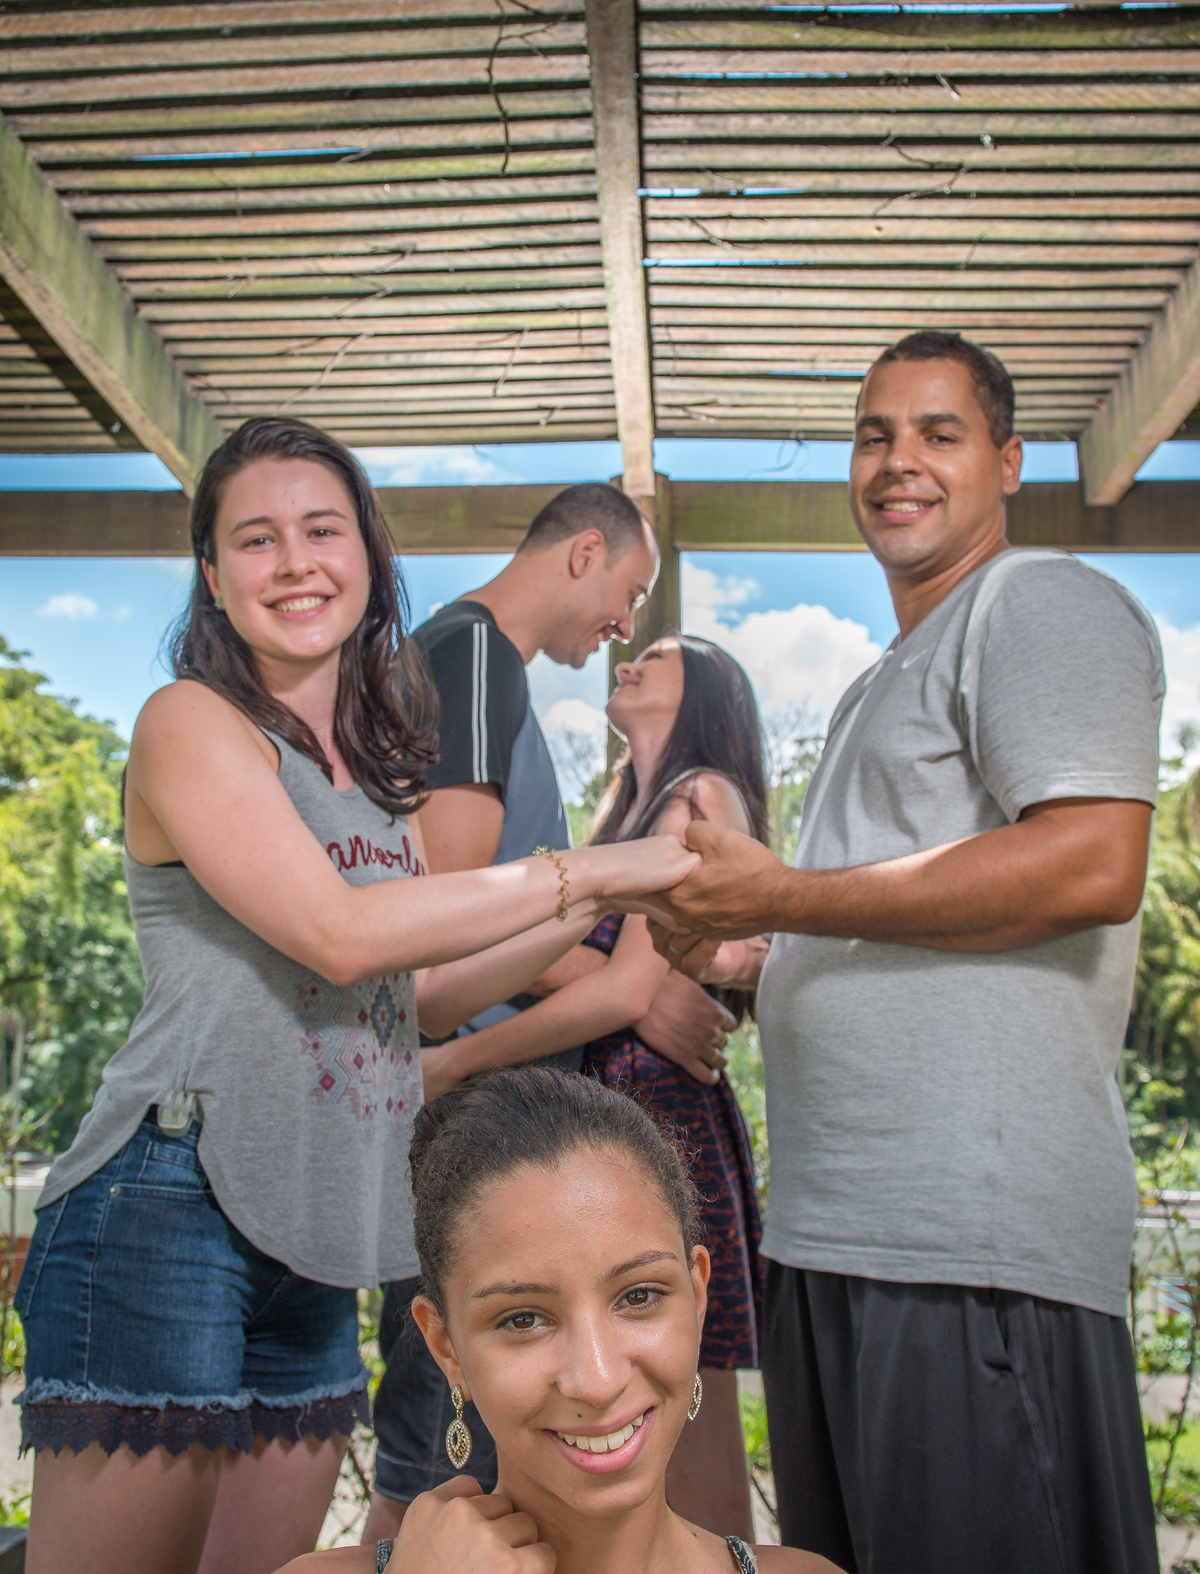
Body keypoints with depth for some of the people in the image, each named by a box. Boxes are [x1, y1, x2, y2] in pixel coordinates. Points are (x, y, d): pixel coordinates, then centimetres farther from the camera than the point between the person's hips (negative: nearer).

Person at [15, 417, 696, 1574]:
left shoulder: (380, 766, 17)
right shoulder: (191, 720, -6)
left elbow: (425, 992, 16)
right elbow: (338, 934, -18)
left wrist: (596, 918, 7)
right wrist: (587, 871, -14)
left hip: (315, 1238, 7)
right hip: (167, 1205, -7)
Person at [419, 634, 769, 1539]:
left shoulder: (704, 796, -5)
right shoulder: (630, 807, 21)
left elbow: (632, 989, -15)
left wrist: (454, 1062, -11)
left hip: (665, 1121, -8)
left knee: (687, 1427, -2)